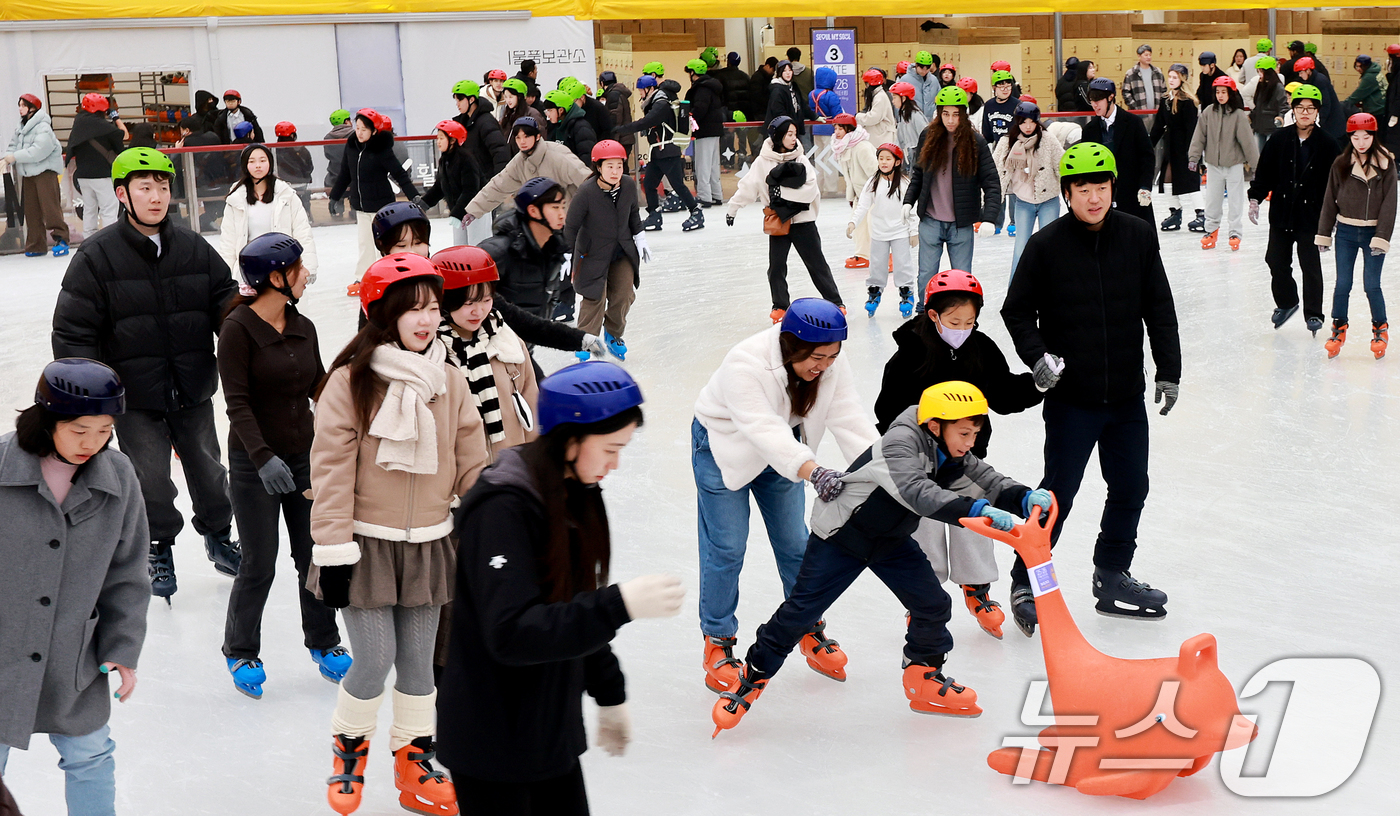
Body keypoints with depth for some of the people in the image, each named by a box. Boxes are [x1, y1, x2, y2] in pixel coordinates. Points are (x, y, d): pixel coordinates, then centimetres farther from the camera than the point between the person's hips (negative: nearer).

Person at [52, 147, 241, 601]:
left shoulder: (193, 248, -1)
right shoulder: (98, 256, -10)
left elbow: (222, 297, 7)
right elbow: (73, 330, -9)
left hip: (193, 390, 3)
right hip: (134, 397, -3)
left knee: (207, 468, 16)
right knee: (150, 480, 4)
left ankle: (218, 536, 38)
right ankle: (159, 551, 26)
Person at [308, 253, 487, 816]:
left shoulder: (448, 382, 2)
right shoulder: (351, 381, -12)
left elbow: (473, 464, 7)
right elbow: (331, 469, -11)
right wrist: (333, 550, -12)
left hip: (429, 546, 4)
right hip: (368, 543, -4)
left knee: (417, 661, 12)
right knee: (374, 661, -3)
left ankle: (414, 766, 27)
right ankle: (348, 748, 23)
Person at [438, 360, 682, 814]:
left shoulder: (576, 495, 6)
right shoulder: (502, 508, -23)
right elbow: (511, 633, -31)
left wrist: (609, 695, 19)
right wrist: (619, 605, -35)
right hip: (492, 743, -9)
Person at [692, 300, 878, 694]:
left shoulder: (832, 366, -21)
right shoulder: (745, 364, -38)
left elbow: (850, 421, -25)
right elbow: (763, 429, -47)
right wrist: (813, 471, -59)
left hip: (784, 449, 5)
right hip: (725, 446, -5)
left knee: (795, 543, 11)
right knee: (726, 548, -3)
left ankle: (811, 632, 29)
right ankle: (718, 642, 13)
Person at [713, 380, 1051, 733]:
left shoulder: (955, 456, -8)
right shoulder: (900, 443, -33)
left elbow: (990, 482, -12)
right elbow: (918, 493, -48)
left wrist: (1025, 498, -34)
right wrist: (976, 509, -59)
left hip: (891, 539, 7)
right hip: (842, 534, -7)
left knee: (933, 604, -2)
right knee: (802, 609, -4)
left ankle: (924, 678, 20)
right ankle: (754, 675, 13)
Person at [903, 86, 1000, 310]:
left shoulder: (976, 142, -6)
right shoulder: (928, 137, 1)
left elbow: (992, 183, -8)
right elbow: (918, 174, 13)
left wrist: (989, 217, -20)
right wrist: (909, 201, 2)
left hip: (962, 224, -2)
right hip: (930, 222, 2)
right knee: (926, 276, 7)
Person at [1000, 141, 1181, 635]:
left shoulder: (1138, 235, -1)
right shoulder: (1047, 245, -10)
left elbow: (1159, 307, 5)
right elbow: (1016, 310, -1)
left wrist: (1168, 370, 3)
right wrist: (1037, 357, -15)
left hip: (1127, 395, 4)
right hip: (1071, 396, -4)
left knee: (1130, 487, 14)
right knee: (1058, 493, -1)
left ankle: (1112, 578, 33)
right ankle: (1026, 582, 15)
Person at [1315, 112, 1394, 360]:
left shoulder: (1385, 164, -5)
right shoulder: (1341, 164, 0)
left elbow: (1389, 204, -7)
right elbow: (1330, 200, 5)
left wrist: (1382, 237, -14)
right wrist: (1324, 234, 4)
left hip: (1373, 232, -2)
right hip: (1346, 232, 2)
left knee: (1371, 285, -1)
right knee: (1342, 284, 2)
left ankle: (1380, 329, 19)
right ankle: (1339, 328, 19)